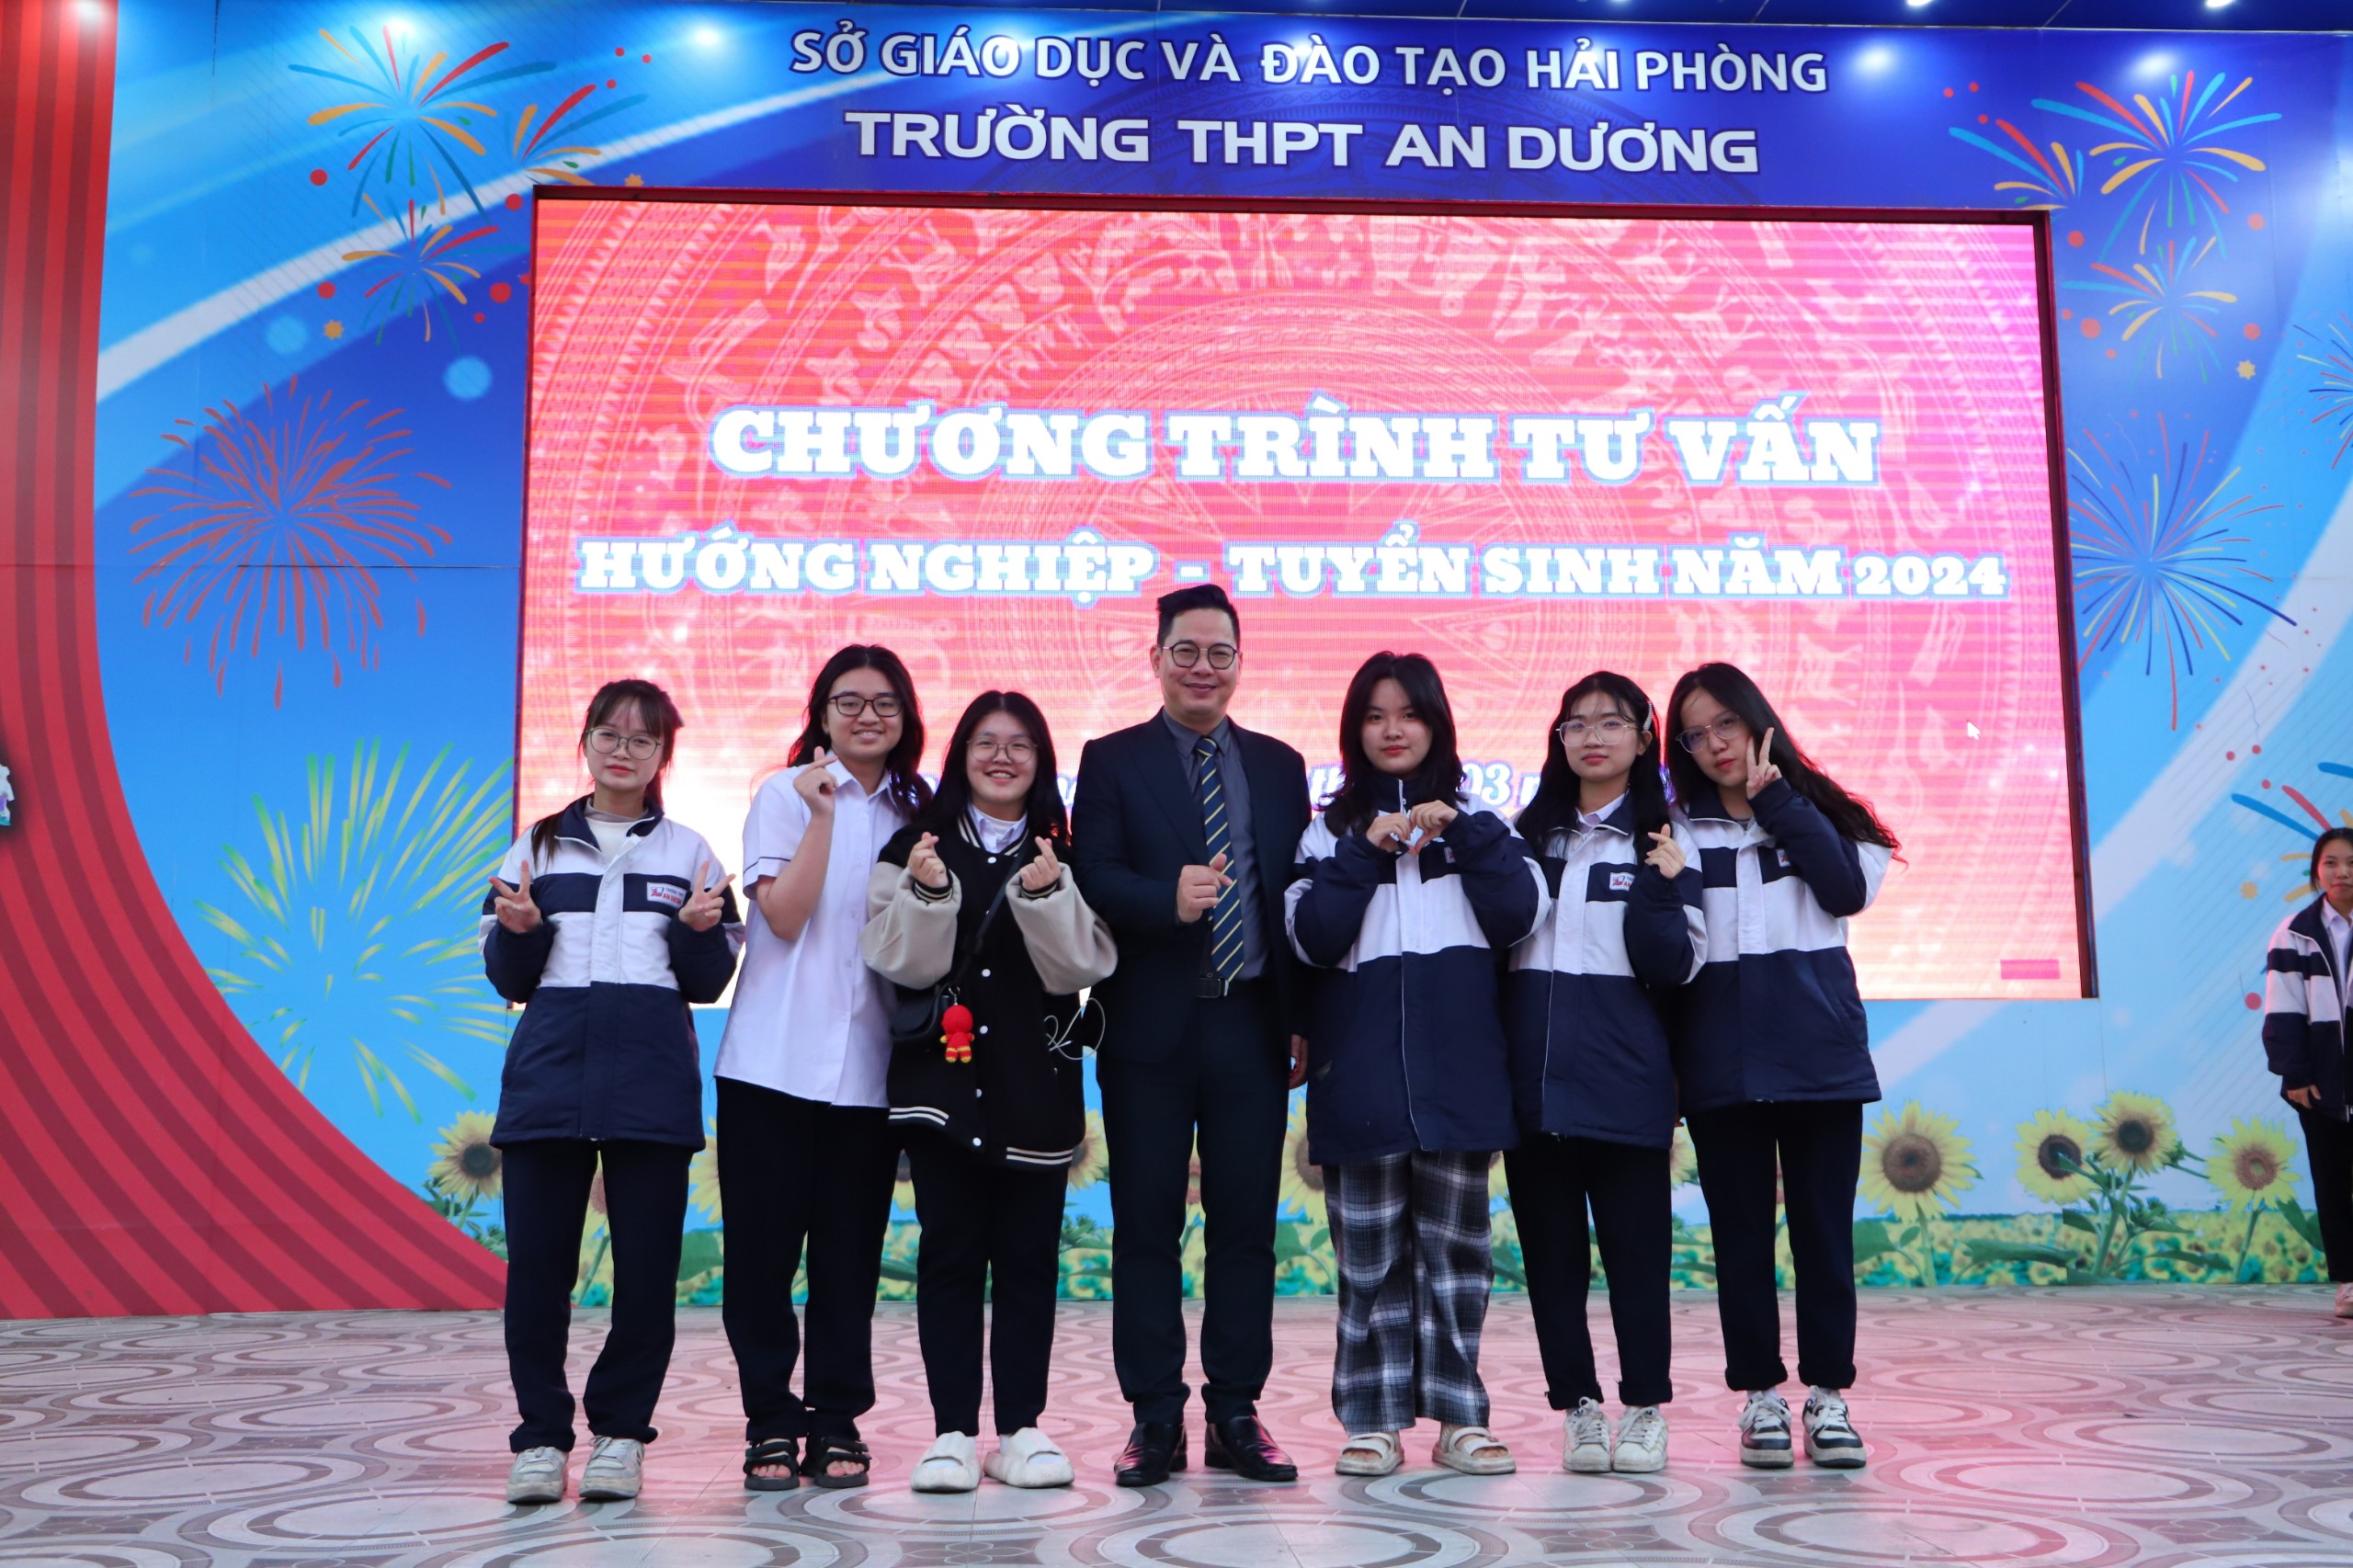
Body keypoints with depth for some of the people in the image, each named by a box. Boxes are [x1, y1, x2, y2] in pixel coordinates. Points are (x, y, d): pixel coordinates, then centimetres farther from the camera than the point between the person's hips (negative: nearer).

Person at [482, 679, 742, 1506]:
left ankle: (620, 1430, 14)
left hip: (652, 1079, 0)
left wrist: (699, 932, -11)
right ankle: (541, 1435, 11)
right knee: (537, 1261, -1)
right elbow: (508, 979, 12)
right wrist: (521, 931, -8)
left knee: (647, 1265, 1)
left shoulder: (688, 852, 11)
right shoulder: (538, 847, 13)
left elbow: (710, 984, 9)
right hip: (548, 1073, 1)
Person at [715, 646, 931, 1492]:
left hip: (868, 1065, 3)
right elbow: (784, 914, -11)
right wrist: (823, 812, -14)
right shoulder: (786, 794, 1)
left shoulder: (917, 810, 12)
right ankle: (770, 1421, 13)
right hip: (776, 1060, -3)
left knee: (850, 1248, 7)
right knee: (764, 1241, 2)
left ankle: (837, 1420, 17)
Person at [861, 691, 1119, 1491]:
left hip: (1036, 1079, 1)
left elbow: (1081, 966, -5)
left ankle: (1021, 1429, 12)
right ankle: (952, 1432, 7)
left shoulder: (1065, 852, 5)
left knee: (1028, 1253, 4)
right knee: (949, 1250, 0)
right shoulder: (917, 845, 5)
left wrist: (1047, 895, -20)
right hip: (942, 1073, 0)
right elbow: (902, 963, -3)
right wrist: (926, 892, -19)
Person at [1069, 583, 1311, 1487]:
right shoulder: (1112, 761, 5)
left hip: (1252, 1028, 3)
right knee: (1146, 1227, 3)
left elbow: (1299, 898, 11)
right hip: (1152, 1030, -2)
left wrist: (1305, 1019, 4)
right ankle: (1155, 1418, 13)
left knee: (1246, 1225, 6)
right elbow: (1093, 877, -8)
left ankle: (1235, 1416, 16)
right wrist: (1169, 898, -27)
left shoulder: (1279, 766, 13)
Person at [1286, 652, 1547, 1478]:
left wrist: (1466, 833, -8)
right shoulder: (1330, 828, 10)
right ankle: (1373, 1418, 11)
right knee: (1369, 1247, 3)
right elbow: (1313, 938, -5)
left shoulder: (1475, 820, 12)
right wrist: (1366, 850, -9)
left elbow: (1519, 916, -3)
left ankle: (1457, 1415, 13)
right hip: (1362, 1063, 0)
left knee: (1456, 1241, 5)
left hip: (1458, 1060, 1)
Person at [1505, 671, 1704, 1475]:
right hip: (1533, 1072, 3)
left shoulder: (1664, 842, 3)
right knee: (1549, 1246, 7)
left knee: (1635, 1242, 2)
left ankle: (1644, 1407, 14)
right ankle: (1577, 1403, 17)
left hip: (1624, 1076, -3)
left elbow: (1675, 967, -3)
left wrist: (1661, 890, -16)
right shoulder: (1527, 832, 12)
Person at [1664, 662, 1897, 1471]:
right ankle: (1761, 1394, 14)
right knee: (1741, 1229, 5)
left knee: (1823, 1225, 3)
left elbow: (1849, 890, -10)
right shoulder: (1679, 831, 8)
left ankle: (1829, 1393, 12)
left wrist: (1775, 797, -9)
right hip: (1720, 1061, 1)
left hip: (1820, 1050, 0)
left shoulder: (1815, 812, 9)